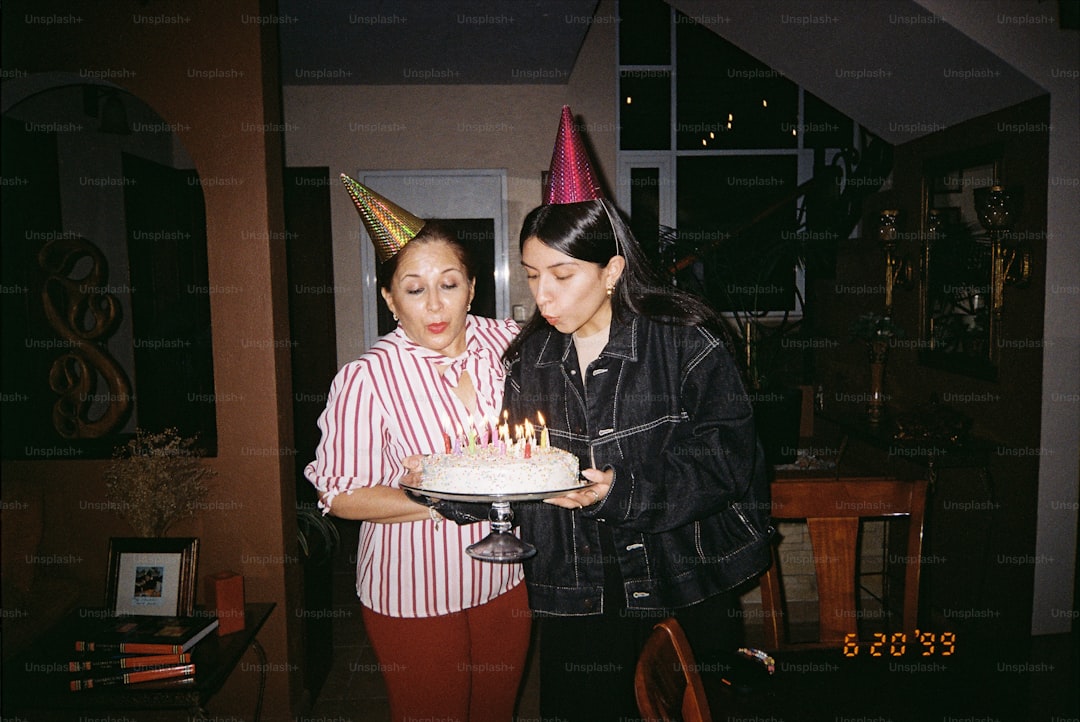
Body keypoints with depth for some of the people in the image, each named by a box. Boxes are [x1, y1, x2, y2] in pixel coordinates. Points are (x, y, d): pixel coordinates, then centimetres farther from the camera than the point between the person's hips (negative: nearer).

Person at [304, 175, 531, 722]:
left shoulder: (510, 343, -7)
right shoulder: (368, 379, -18)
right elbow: (338, 493, -13)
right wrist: (437, 501, -23)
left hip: (505, 576, 4)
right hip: (414, 594, -3)